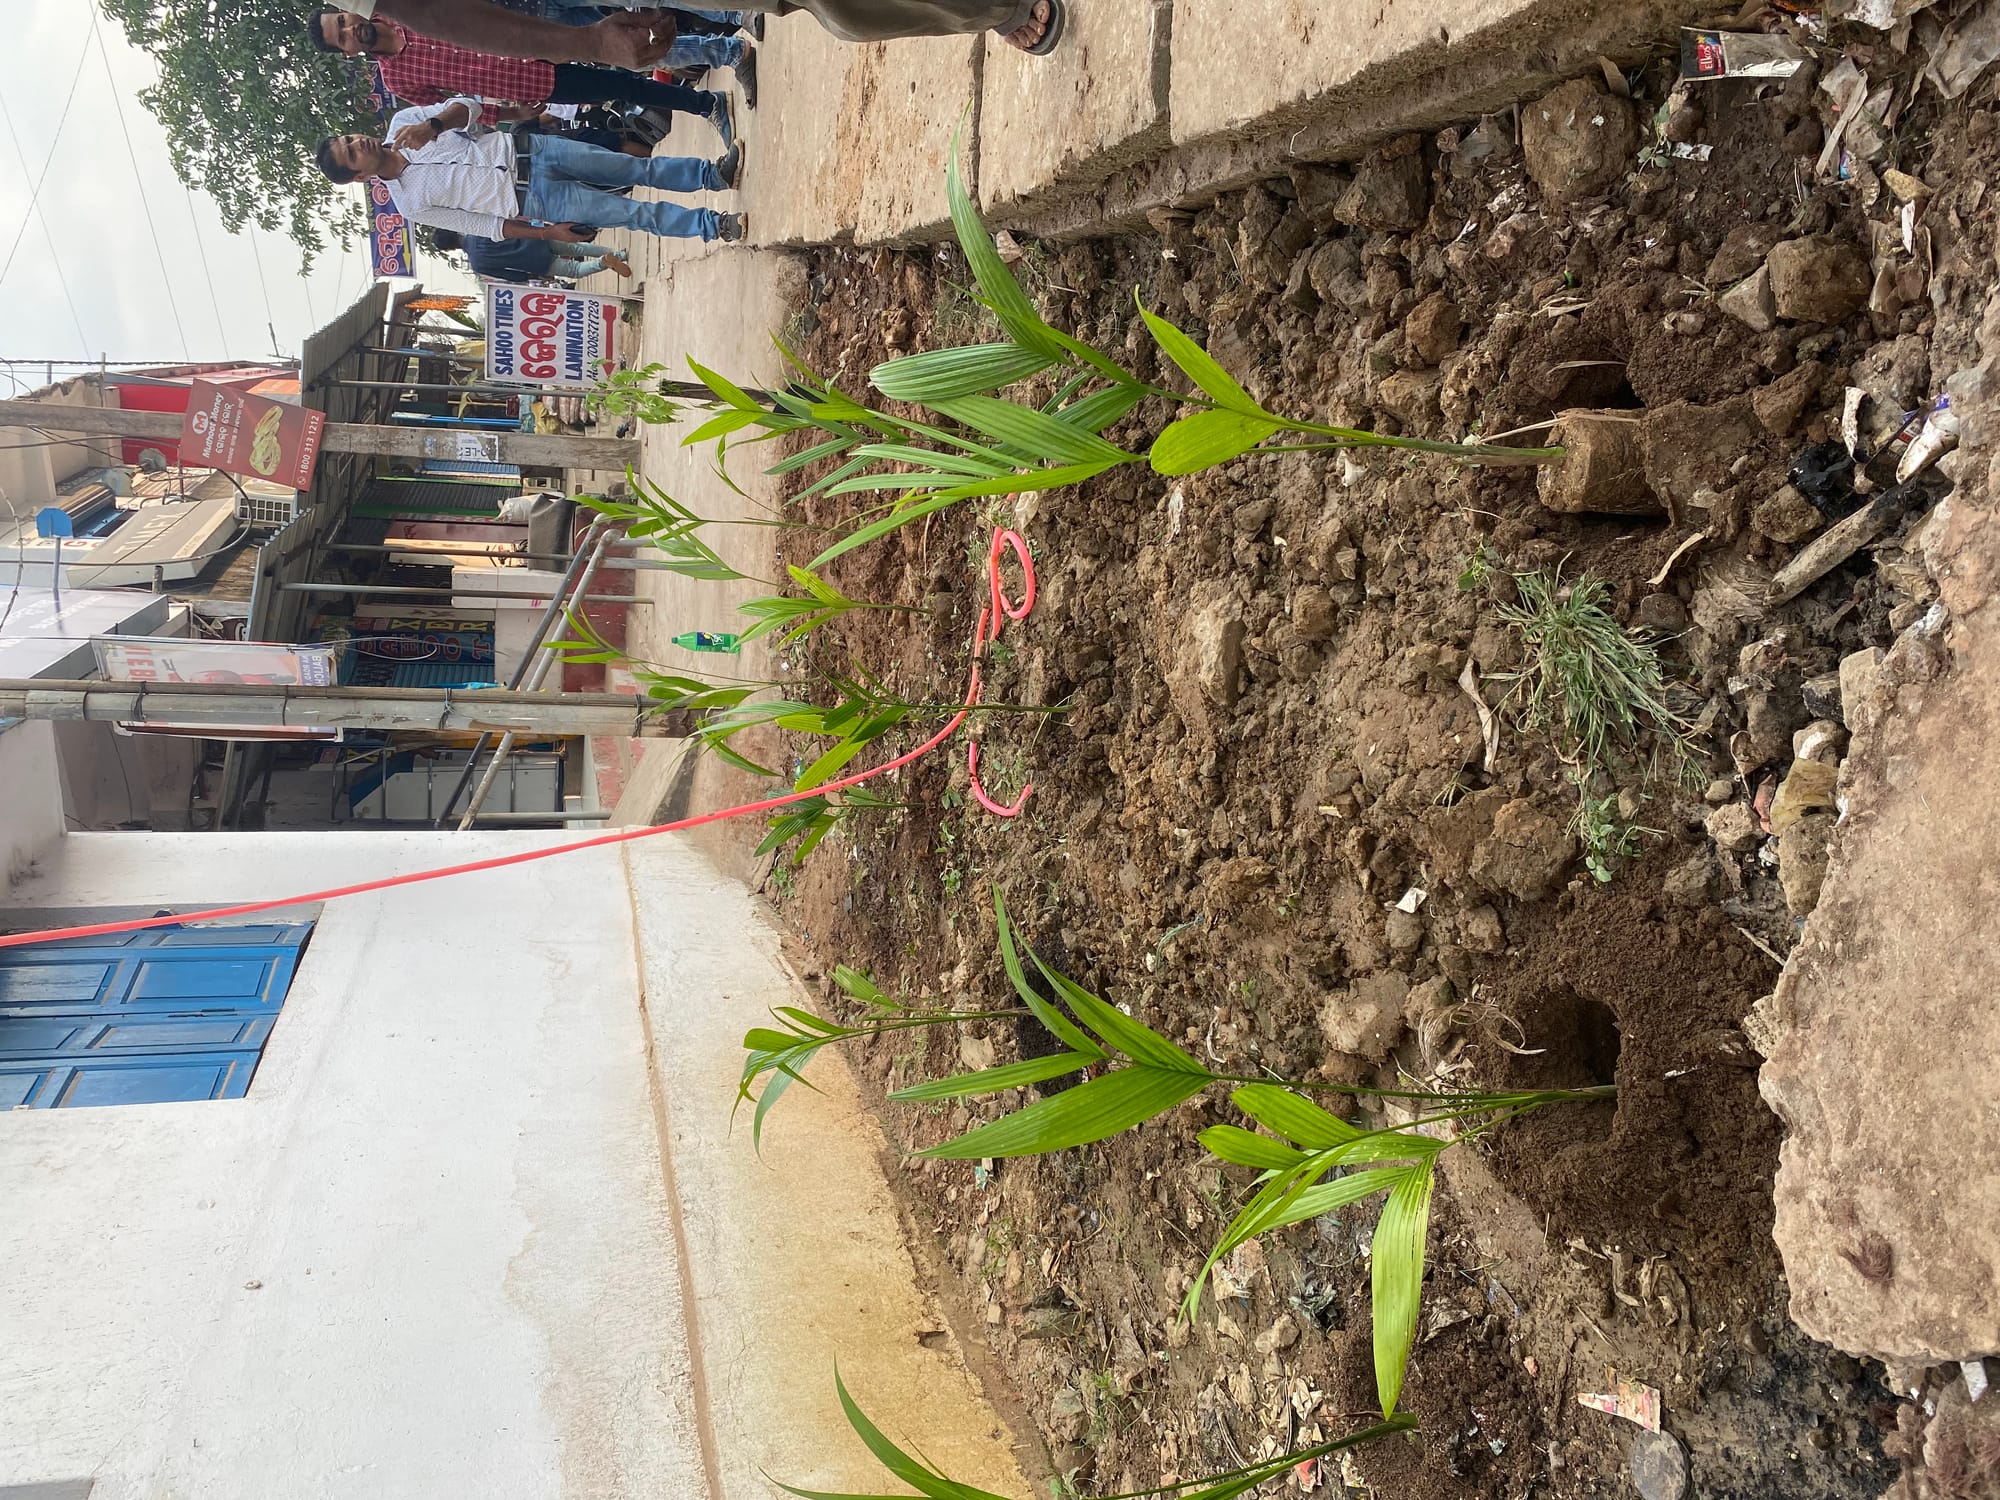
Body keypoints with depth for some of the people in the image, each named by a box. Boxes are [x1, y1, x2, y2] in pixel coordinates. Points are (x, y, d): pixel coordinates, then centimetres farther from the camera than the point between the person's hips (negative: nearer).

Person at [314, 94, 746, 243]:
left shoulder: (402, 121, -1)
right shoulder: (412, 203, -10)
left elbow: (468, 105, -8)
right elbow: (482, 225, -7)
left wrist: (431, 124, -29)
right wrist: (546, 234, -9)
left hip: (523, 149, 4)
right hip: (530, 199, -4)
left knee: (641, 168, -3)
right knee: (633, 214, -9)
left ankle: (713, 174, 13)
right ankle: (714, 225, 3)